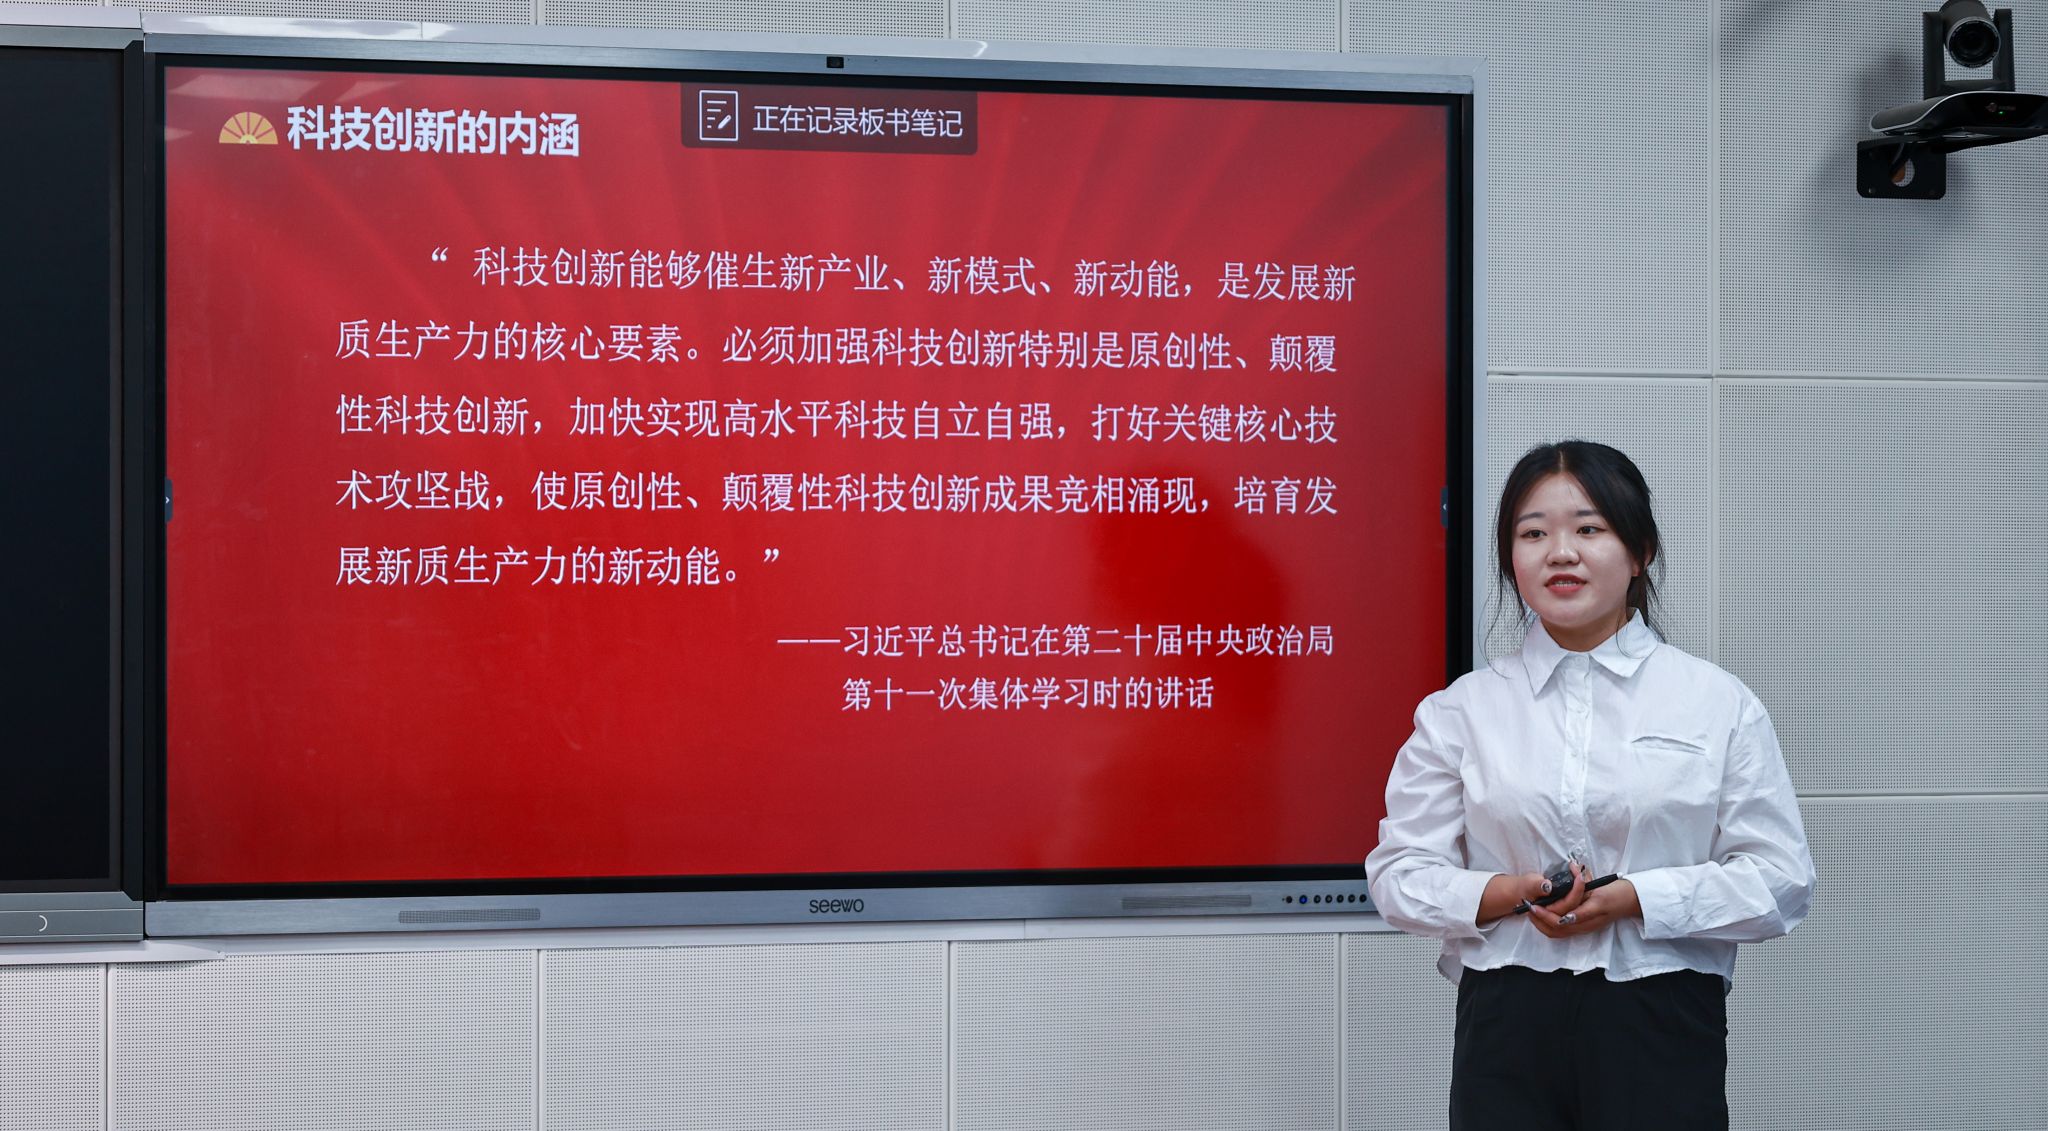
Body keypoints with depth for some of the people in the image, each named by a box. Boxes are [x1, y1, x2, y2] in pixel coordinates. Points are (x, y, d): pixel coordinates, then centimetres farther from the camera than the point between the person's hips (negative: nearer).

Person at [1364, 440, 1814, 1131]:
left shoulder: (1718, 703, 4)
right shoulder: (1460, 710, 6)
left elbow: (1781, 881, -1)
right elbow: (1400, 876, 3)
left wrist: (1634, 897, -14)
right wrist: (1513, 892, -15)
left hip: (1664, 1025, 0)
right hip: (1507, 1027, 1)